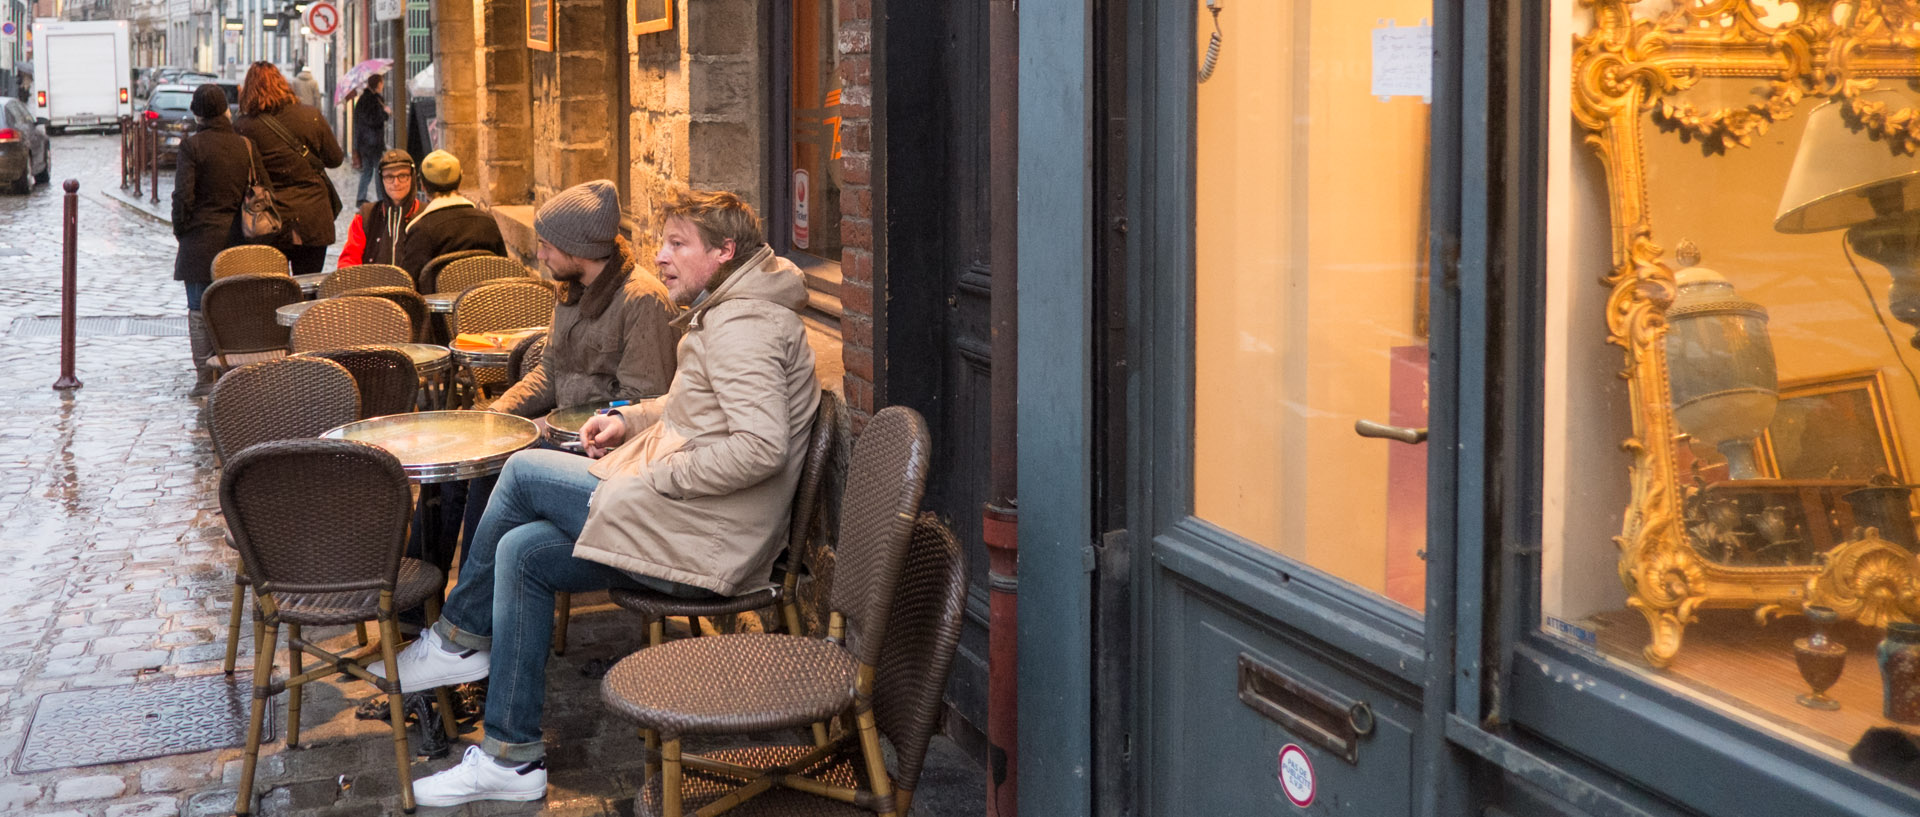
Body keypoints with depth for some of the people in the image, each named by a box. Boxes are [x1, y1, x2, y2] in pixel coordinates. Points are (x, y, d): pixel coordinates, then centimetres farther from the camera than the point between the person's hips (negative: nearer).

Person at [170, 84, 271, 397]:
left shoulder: (192, 145, -9)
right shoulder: (246, 145, 4)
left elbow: (183, 195, -13)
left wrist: (181, 230, 1)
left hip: (201, 240, -4)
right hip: (238, 240, 4)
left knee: (199, 310, 3)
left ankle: (206, 376, 2)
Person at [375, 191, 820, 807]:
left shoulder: (741, 326, -16)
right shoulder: (723, 316, 17)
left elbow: (761, 446, -28)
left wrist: (656, 478, -19)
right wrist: (630, 420, 15)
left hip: (703, 540, -10)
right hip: (693, 525, 10)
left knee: (524, 472, -4)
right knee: (523, 551, 8)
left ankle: (458, 639, 13)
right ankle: (511, 758, 14)